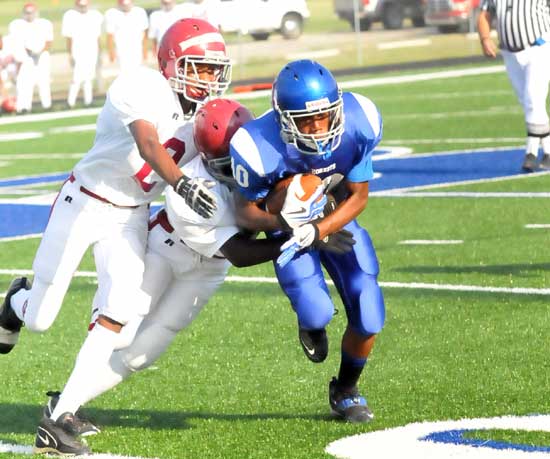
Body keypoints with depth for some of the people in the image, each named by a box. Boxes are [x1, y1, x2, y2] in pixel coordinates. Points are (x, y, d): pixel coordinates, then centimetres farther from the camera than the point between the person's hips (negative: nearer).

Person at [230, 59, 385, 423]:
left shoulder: (359, 124, -28)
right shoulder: (261, 150, -36)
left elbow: (358, 196, -14)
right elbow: (246, 208, -17)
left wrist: (317, 232, -30)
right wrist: (280, 221, -39)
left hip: (336, 217, 3)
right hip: (288, 225, -3)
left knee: (368, 319, -6)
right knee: (317, 312, -22)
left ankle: (345, 390, 26)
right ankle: (312, 325, 20)